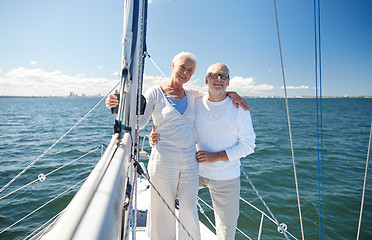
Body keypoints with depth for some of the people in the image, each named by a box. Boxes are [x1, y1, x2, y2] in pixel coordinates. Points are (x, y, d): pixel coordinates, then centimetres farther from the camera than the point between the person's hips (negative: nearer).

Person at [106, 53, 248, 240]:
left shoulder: (191, 95, 11)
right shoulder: (155, 93, -1)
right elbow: (139, 122, -8)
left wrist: (230, 93, 7)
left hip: (190, 162, 4)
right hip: (163, 160, -3)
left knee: (189, 212, 9)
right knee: (163, 212, 8)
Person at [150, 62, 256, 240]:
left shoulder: (239, 108, -9)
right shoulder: (195, 105, -2)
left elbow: (248, 144, -8)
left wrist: (216, 156, -19)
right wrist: (158, 139, -16)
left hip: (225, 177, -2)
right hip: (197, 170, 2)